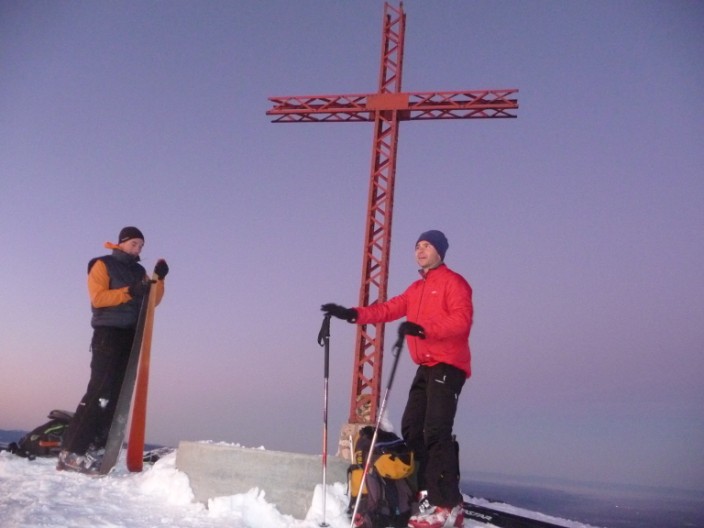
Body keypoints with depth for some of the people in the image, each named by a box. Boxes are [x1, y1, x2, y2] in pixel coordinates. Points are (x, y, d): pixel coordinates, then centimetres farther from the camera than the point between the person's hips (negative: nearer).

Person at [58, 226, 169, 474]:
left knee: (117, 394, 3)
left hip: (131, 336, 7)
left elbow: (152, 302, 13)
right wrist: (129, 292, -22)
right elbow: (97, 297, -12)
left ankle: (93, 449, 6)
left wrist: (159, 279, -1)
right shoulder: (102, 265, 1)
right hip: (108, 334, -7)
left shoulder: (139, 272, 20)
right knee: (100, 391, -17)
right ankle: (71, 452, -17)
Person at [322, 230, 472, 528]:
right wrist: (354, 314, 0)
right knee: (411, 428, 3)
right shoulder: (416, 289, 20)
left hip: (448, 366, -9)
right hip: (426, 368, 9)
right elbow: (388, 310, 14)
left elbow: (461, 320, -18)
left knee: (436, 430, -17)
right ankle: (429, 493, 8)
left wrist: (423, 328, -30)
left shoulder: (453, 282, -4)